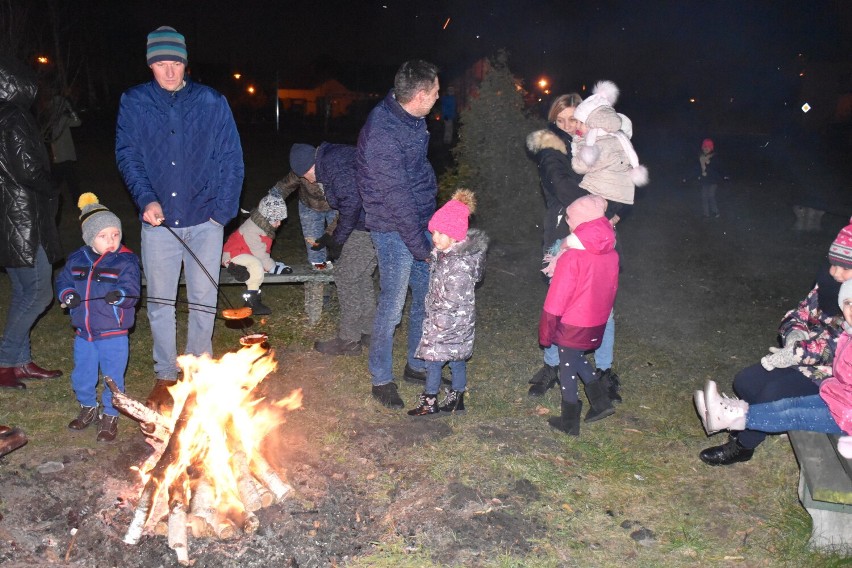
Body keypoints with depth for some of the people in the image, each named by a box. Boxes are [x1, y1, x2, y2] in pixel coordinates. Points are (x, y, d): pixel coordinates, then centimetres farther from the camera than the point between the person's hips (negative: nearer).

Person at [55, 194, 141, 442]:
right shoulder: (76, 259, 3)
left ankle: (110, 415, 23)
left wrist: (119, 295, -39)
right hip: (83, 332, 5)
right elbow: (62, 281, 12)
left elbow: (132, 290, -18)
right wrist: (67, 294, -9)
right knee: (82, 375, 18)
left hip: (113, 334, -4)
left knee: (113, 377, 4)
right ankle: (88, 408, 42)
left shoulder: (125, 261, -11)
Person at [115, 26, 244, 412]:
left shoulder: (211, 103, -1)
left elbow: (231, 159, -2)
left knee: (203, 299, 8)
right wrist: (146, 200, -15)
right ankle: (164, 374, 24)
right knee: (160, 302, 8)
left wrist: (223, 210, -9)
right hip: (158, 221, 1)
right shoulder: (133, 103, 2)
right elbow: (127, 156, 1)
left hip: (204, 220, -1)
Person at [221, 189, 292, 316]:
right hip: (233, 255, -10)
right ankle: (252, 299, -28)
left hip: (246, 254, 10)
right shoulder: (251, 229, -27)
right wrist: (275, 268, -23)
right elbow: (259, 254, -26)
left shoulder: (264, 226, 1)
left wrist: (275, 264, -3)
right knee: (256, 264, -34)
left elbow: (263, 252, 7)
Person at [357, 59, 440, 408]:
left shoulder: (411, 118, 4)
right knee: (392, 307, 2)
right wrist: (421, 247, -19)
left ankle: (417, 365, 33)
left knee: (427, 297, 16)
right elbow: (396, 197, -24)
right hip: (395, 230, -9)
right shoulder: (383, 134, -25)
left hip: (420, 221, 9)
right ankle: (381, 379, 21)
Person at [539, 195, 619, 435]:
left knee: (567, 367, 12)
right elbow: (611, 289, 8)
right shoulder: (611, 254, -5)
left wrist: (545, 332, -8)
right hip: (597, 323, 6)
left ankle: (569, 422, 25)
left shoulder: (571, 258, -24)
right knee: (576, 357, 28)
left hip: (572, 325, -6)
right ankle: (600, 400, 24)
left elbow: (556, 301, -19)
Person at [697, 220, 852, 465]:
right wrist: (795, 336, -15)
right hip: (804, 361, 7)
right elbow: (800, 314, 7)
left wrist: (797, 352, -26)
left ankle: (743, 445, -4)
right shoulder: (828, 282, 1)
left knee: (775, 393, -25)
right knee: (745, 381, -6)